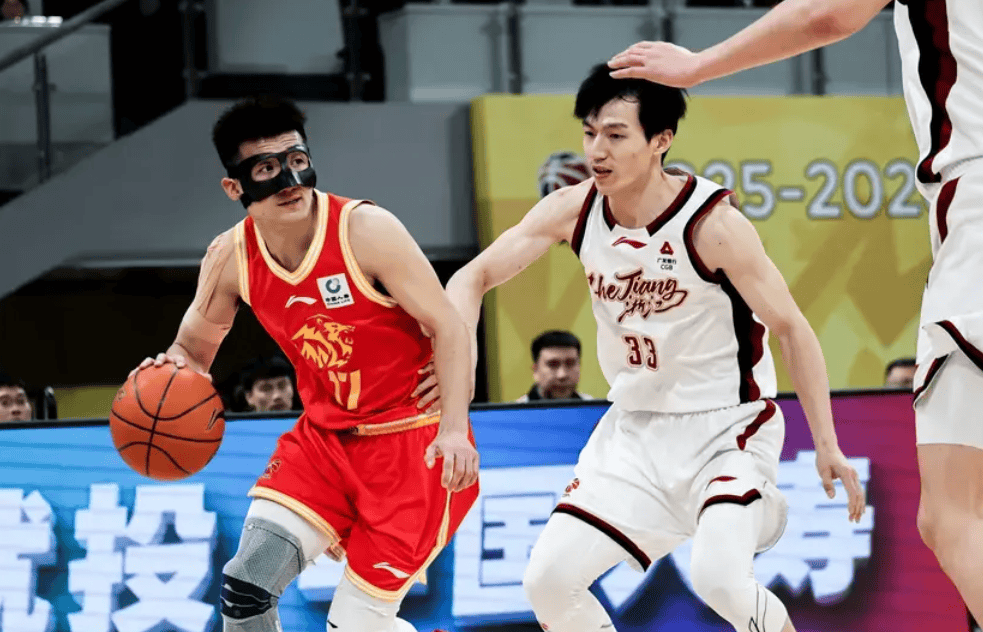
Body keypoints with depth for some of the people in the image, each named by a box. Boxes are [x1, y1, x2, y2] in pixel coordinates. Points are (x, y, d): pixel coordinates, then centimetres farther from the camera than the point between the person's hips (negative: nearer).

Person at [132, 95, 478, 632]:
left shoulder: (366, 230, -19)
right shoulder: (231, 258, -5)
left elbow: (447, 328, -15)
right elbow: (194, 347, 10)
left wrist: (455, 428, -28)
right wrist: (169, 373, -15)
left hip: (412, 439, -4)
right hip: (326, 436, 5)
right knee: (245, 586, -14)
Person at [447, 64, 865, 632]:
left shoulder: (712, 224, -20)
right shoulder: (573, 211, -7)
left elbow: (791, 328, -13)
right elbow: (475, 276, -1)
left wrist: (827, 446, -17)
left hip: (727, 428, -5)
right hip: (636, 430, 5)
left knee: (720, 577, -27)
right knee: (549, 580, -6)